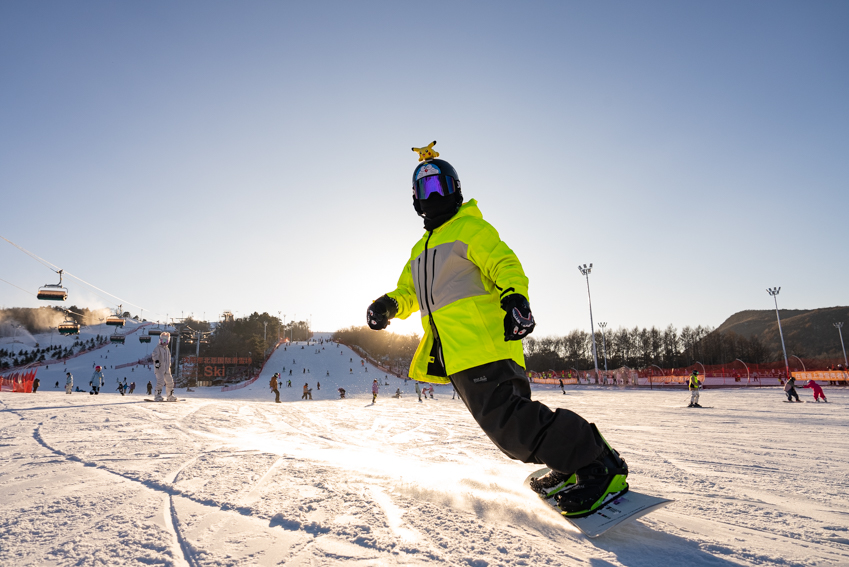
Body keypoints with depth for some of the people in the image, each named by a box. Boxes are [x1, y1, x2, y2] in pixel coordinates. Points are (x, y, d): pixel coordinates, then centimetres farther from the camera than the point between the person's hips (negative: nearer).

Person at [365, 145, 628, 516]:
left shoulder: (469, 227, 3)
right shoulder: (420, 249, 28)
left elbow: (505, 264, -9)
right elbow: (408, 291, 25)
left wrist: (514, 297, -31)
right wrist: (388, 305, 2)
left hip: (484, 343, -8)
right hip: (455, 356, 8)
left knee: (508, 422, -18)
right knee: (504, 422, 8)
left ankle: (597, 466, -7)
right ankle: (567, 464, 22)